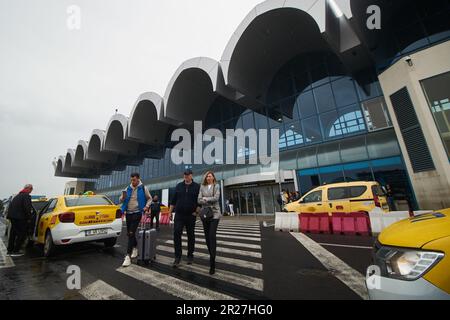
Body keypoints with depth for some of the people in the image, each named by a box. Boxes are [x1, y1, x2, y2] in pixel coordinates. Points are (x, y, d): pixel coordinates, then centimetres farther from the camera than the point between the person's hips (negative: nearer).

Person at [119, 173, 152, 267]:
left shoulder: (143, 188, -7)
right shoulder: (128, 189, 4)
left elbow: (149, 198, 4)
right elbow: (121, 200, 9)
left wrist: (147, 206, -12)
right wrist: (123, 197, -14)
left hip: (137, 213, -5)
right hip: (128, 213, 5)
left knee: (131, 233, -11)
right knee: (129, 233, 16)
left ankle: (128, 256, -5)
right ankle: (135, 247, 39)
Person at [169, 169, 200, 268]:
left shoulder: (197, 187, -1)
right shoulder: (179, 186, 7)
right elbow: (173, 200, 10)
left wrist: (196, 212, -9)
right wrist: (170, 212, 8)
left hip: (191, 216, -1)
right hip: (179, 215, 2)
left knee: (191, 236, 10)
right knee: (176, 234, -6)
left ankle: (190, 256, 25)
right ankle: (177, 257, 8)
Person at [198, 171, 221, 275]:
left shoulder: (216, 186, 2)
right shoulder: (202, 187, 9)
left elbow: (216, 198, -11)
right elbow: (199, 200, 0)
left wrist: (205, 198, -4)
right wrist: (209, 201, -12)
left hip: (214, 213, -3)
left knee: (212, 236, -11)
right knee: (207, 236, 9)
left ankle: (212, 264, -8)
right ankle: (212, 257, 29)